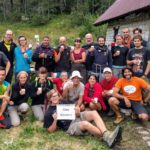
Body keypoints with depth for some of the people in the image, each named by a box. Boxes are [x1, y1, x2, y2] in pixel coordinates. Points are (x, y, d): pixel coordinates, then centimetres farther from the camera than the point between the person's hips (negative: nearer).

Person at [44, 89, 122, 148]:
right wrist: (55, 120, -18)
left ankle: (107, 135, -36)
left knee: (93, 113, -20)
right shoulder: (49, 113, 0)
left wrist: (77, 111, -6)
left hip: (77, 118, 6)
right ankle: (106, 137, -29)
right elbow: (50, 130, -2)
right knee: (86, 124, -36)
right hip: (70, 127, -6)